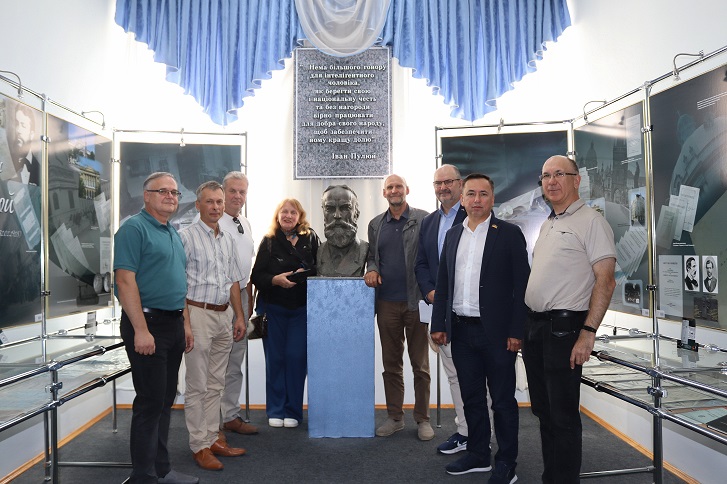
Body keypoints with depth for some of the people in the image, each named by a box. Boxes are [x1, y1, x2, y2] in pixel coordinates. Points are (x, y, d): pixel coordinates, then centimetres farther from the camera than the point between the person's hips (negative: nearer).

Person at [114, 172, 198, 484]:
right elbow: (125, 280, -18)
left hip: (173, 324, 9)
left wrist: (185, 324, 17)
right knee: (150, 401, -2)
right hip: (147, 324, -8)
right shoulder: (134, 228, -9)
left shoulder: (173, 233, 17)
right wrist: (141, 330, -22)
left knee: (165, 400, 14)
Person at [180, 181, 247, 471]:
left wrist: (239, 316, 14)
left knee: (215, 383, 14)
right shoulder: (187, 236, -7)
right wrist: (185, 321, -17)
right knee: (198, 385, 2)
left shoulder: (227, 239, 13)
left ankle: (213, 438, 24)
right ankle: (200, 446, 11)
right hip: (199, 313, -7)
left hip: (224, 315, 7)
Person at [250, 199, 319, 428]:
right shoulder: (268, 242, 3)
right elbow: (256, 275, -2)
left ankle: (293, 411, 14)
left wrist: (306, 273, -17)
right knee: (275, 358, 6)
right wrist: (275, 279, -19)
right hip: (273, 308, 1)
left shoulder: (311, 239, 2)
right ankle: (275, 411, 19)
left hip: (302, 308, 0)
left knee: (296, 357, 0)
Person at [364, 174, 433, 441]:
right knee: (391, 364, 11)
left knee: (420, 364, 5)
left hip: (416, 300, -3)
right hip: (387, 303, 4)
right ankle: (394, 417, 23)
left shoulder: (423, 219, 0)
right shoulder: (376, 224, 12)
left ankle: (422, 419, 18)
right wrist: (371, 269, -3)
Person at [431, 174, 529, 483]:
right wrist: (438, 324, 6)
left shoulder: (509, 234, -3)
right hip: (461, 330, 5)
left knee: (503, 400, 7)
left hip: (496, 332, -4)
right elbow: (443, 284, 11)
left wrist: (516, 331, -12)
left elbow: (522, 285, -7)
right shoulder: (453, 235, 10)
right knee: (471, 398, 15)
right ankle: (477, 455, 30)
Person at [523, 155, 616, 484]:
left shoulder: (591, 221, -8)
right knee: (543, 410, 16)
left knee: (563, 415, 1)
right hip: (534, 326, 8)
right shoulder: (546, 225, 16)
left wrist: (587, 333, -21)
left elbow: (605, 281, -14)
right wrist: (526, 326, 14)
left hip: (563, 327, -8)